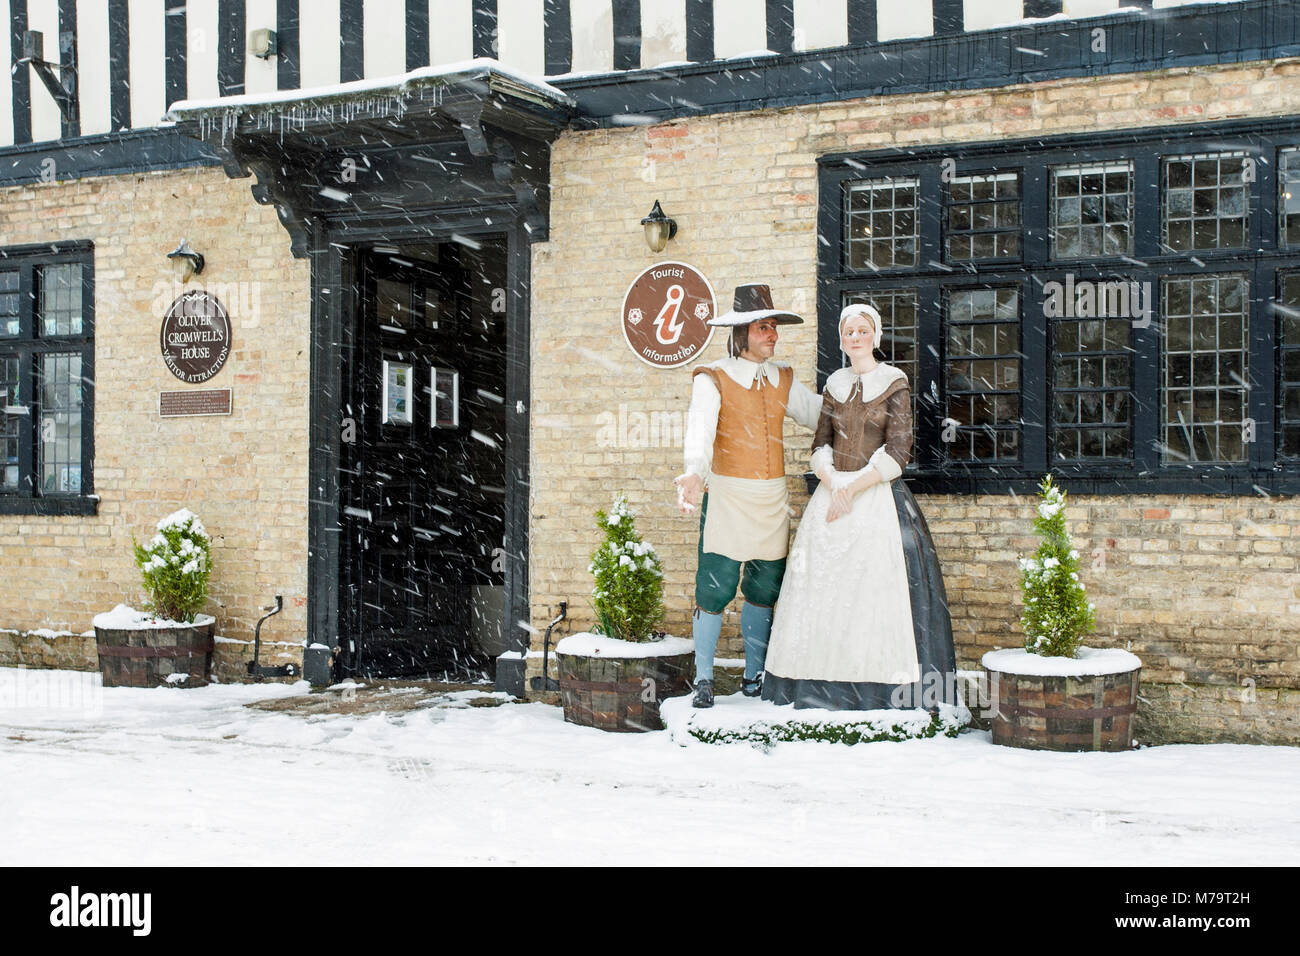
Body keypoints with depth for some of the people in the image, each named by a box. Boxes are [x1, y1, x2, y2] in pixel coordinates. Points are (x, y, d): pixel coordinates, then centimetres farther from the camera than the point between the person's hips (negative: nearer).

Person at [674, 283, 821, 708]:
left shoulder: (783, 378, 13)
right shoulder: (713, 378, -5)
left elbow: (821, 414, 19)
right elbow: (700, 429, -20)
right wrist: (695, 473, -38)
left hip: (773, 498, 5)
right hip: (727, 494, -5)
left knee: (764, 589, 8)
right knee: (715, 588, -8)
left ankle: (754, 674, 22)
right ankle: (703, 679, 4)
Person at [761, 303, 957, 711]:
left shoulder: (894, 384, -2)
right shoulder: (834, 385, 12)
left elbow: (897, 452, -8)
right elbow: (820, 446, 9)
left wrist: (853, 488, -12)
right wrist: (834, 486, -9)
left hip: (878, 496, -4)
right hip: (832, 492, 4)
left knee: (875, 585, -8)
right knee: (824, 584, 1)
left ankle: (881, 684, -2)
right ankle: (828, 683, 7)